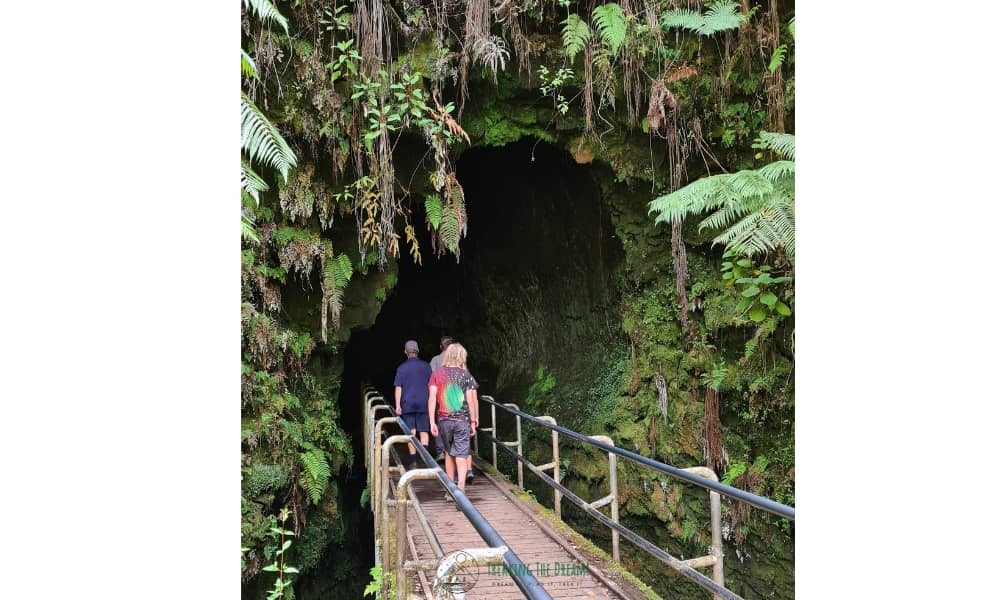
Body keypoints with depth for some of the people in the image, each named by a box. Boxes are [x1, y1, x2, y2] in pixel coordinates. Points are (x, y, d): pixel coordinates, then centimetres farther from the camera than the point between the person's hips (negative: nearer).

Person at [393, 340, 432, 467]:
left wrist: (398, 405, -2)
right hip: (423, 403, 1)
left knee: (411, 433, 3)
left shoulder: (401, 368, 0)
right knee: (423, 432, 5)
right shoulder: (425, 366, 3)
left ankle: (413, 460, 4)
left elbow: (398, 388, -3)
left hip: (407, 404, -1)